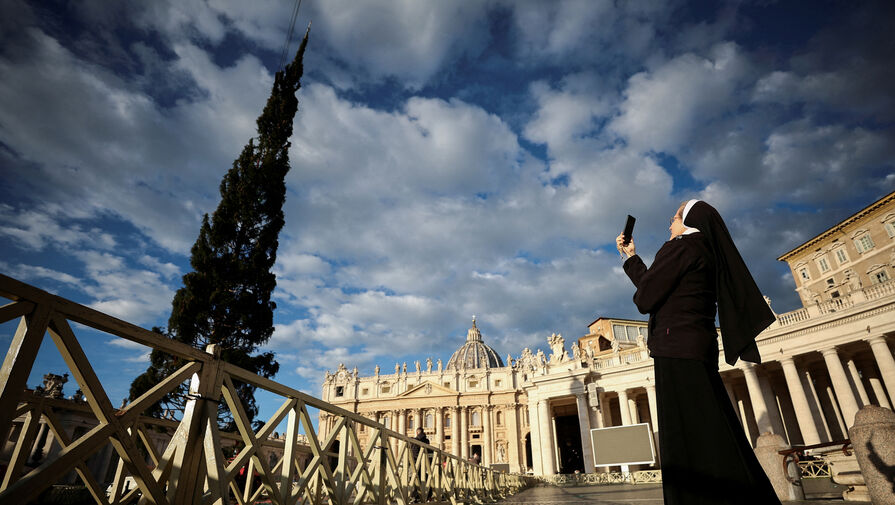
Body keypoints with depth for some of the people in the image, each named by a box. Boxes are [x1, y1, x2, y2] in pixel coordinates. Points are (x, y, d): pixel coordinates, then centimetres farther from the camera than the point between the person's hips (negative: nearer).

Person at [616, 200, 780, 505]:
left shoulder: (680, 248, -6)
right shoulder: (708, 254, 22)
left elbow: (645, 299, -11)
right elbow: (652, 283, 25)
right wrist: (631, 258, 34)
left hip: (677, 350, -10)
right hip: (700, 350, 10)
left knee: (689, 444, -9)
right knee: (715, 441, 12)